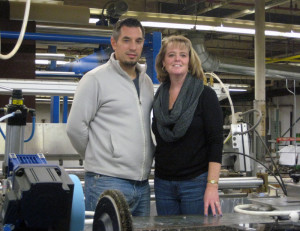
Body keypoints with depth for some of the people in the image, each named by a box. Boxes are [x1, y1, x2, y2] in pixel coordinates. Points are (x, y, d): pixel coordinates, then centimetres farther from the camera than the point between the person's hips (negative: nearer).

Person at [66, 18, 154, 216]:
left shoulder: (147, 82, 15)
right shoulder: (95, 79, -7)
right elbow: (75, 128, -8)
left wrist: (147, 156, 15)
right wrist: (97, 157, 2)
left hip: (142, 184, 7)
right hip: (108, 183, -7)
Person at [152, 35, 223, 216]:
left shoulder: (205, 95, -4)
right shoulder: (159, 97, 10)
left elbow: (216, 142, -10)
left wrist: (212, 186, -18)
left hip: (195, 182, -4)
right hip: (163, 183, 5)